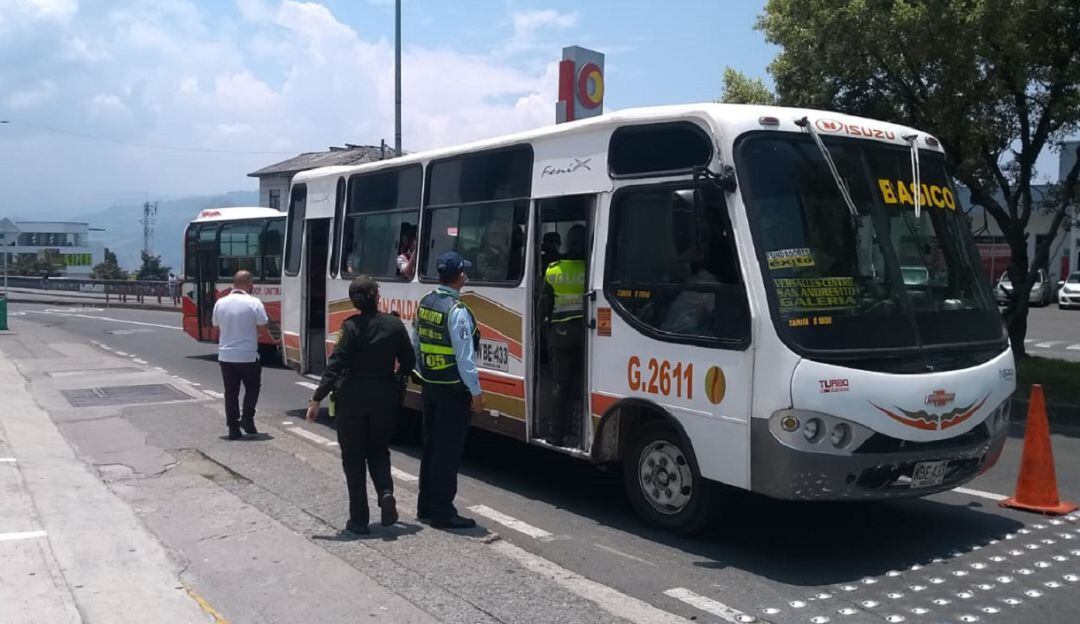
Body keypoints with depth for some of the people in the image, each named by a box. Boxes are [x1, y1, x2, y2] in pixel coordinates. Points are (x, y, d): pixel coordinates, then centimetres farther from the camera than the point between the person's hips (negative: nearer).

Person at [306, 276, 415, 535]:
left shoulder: (351, 327, -12)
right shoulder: (394, 325, -2)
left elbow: (335, 365, -17)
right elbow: (408, 362, 5)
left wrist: (316, 399, -14)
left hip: (353, 398, -3)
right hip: (384, 397, 3)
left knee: (353, 457, 8)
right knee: (378, 450, 21)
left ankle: (359, 519, 9)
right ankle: (386, 492, -4)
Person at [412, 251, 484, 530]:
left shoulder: (425, 303, 5)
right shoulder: (457, 310, -19)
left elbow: (416, 343, 14)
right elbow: (465, 357, -20)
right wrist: (476, 392, -13)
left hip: (429, 385, 8)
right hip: (453, 389, -8)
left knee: (430, 445, 17)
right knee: (449, 450, 0)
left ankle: (426, 505, 27)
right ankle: (442, 512, 6)